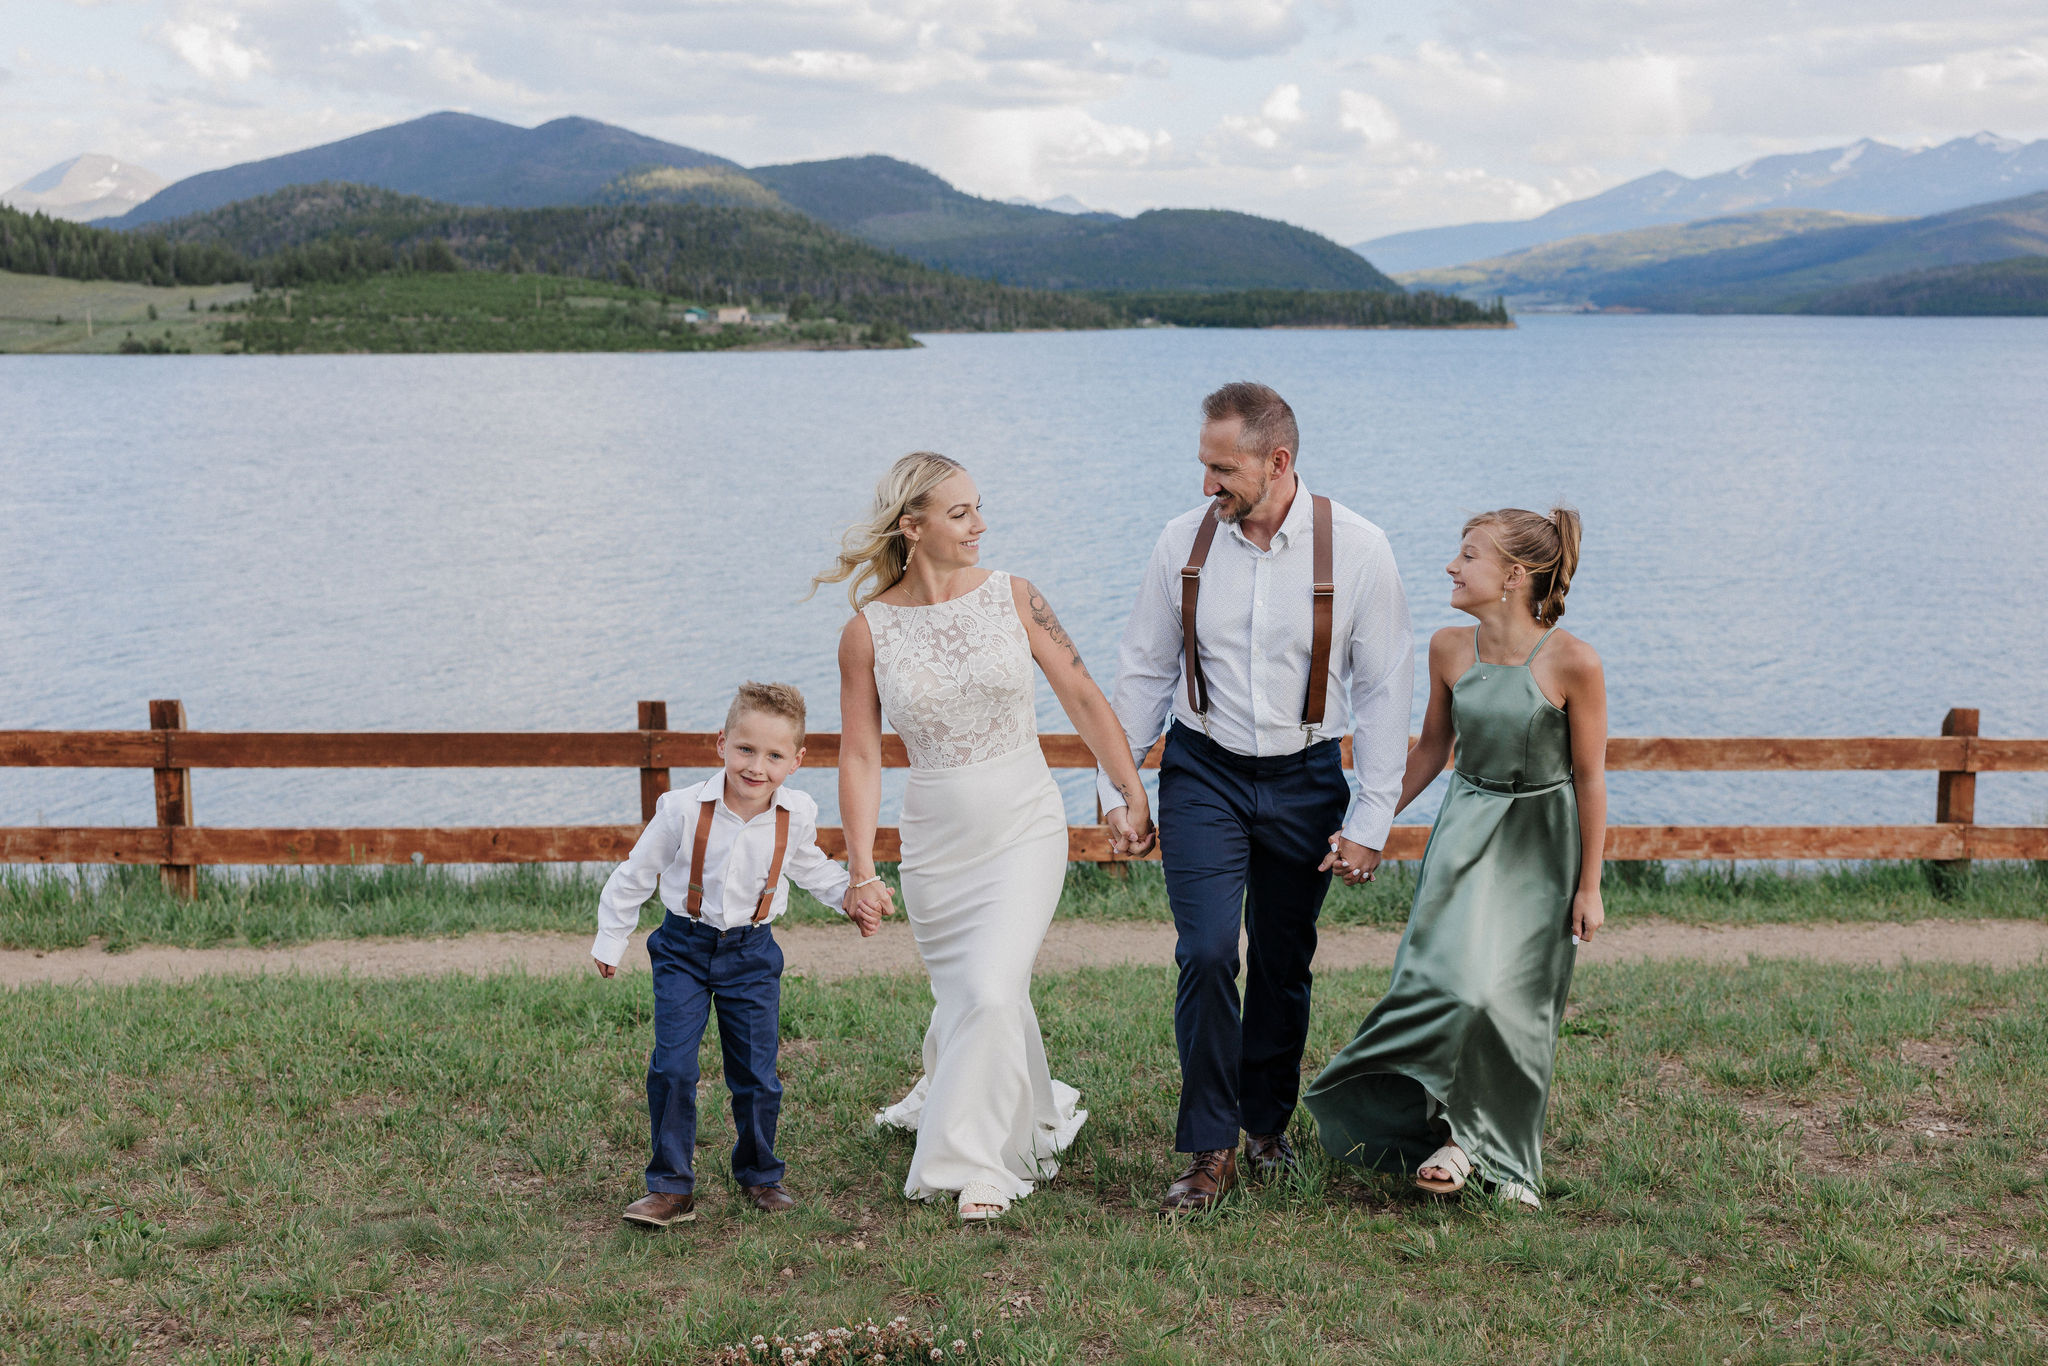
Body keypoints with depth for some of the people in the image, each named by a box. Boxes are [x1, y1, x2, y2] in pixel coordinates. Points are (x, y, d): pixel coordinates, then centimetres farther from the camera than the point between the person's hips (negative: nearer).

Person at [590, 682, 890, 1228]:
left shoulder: (797, 815, -10)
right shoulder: (684, 809, -20)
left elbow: (809, 866, 16)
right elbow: (635, 874, -4)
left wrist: (851, 897, 8)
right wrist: (611, 939, 4)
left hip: (752, 953, 2)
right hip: (685, 949, -2)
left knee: (756, 1075, 6)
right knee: (672, 1069, -9)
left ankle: (759, 1175, 28)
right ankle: (671, 1188, 4)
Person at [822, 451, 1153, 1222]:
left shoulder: (1012, 598, -3)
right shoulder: (867, 631, -4)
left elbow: (1083, 700, 3)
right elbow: (860, 755, -2)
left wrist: (1133, 793, 4)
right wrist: (861, 868, -6)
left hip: (1024, 830, -1)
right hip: (934, 845, 1)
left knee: (993, 991, -16)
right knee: (966, 999, 12)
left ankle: (973, 1166, -2)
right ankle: (1030, 1124, 42)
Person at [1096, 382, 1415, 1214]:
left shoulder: (1356, 549, -10)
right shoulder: (1184, 542, -5)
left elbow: (1384, 691, -5)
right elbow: (1143, 672, 5)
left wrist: (1371, 820, -6)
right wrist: (1116, 790, 4)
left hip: (1305, 778, 0)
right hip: (1203, 773, 0)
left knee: (1284, 965, 10)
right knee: (1207, 954, -13)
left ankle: (1268, 1126, 31)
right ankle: (1210, 1151, -2)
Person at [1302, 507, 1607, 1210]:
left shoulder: (1572, 662, -17)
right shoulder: (1449, 649, -4)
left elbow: (1590, 777, -10)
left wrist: (1589, 886, -7)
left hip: (1540, 841, -3)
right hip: (1466, 832, 3)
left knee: (1516, 999, 0)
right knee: (1457, 978, -11)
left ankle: (1505, 1155, 21)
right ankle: (1456, 1133, 9)